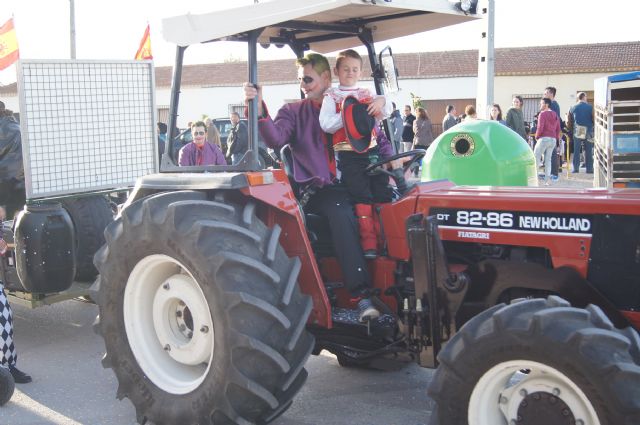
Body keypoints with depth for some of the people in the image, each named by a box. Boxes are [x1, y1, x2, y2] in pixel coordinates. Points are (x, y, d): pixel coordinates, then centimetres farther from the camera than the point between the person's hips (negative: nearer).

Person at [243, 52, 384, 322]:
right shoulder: (293, 112, 10)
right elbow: (275, 140, -10)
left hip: (350, 183, 2)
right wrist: (259, 111, -27)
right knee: (340, 211, -34)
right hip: (315, 188, -2)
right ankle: (362, 294, -36)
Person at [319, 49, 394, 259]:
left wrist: (382, 101, -15)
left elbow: (386, 112, 8)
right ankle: (369, 242, -7)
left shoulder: (367, 95, 18)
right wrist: (349, 116, -18)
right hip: (348, 154, -4)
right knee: (362, 196, -10)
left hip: (372, 150, 4)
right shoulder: (331, 96, 6)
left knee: (382, 193, 3)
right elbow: (326, 124, -7)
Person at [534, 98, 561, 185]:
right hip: (553, 139, 7)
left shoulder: (542, 114, -9)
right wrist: (556, 137, 18)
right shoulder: (555, 115, 14)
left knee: (536, 157, 1)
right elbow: (558, 129, 14)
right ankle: (547, 179, 2)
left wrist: (537, 136, -2)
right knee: (548, 159, 7)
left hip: (544, 138, -7)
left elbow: (540, 127, -16)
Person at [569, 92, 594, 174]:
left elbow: (569, 121, 8)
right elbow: (594, 119, -3)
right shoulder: (590, 107, -5)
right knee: (588, 151, 4)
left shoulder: (573, 108, 3)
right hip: (588, 131, -2)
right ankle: (589, 168, 5)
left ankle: (575, 168, 4)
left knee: (576, 150, 6)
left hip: (577, 131, 2)